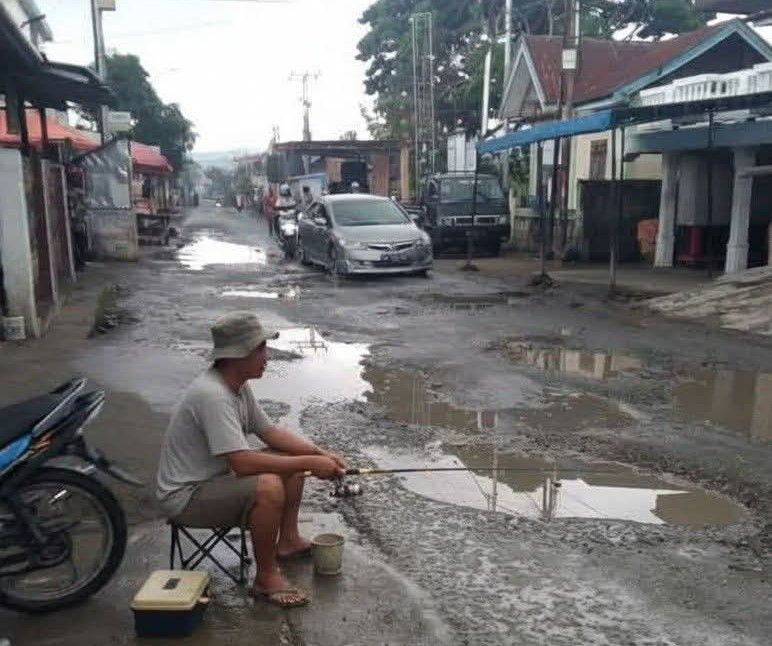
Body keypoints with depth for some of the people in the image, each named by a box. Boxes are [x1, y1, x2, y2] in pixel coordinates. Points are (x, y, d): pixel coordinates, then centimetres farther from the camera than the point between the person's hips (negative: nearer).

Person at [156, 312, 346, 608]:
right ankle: (266, 577, -14)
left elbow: (270, 432, 9)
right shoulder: (212, 395, -30)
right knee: (269, 486, -33)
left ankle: (288, 540, 22)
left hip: (216, 475, 10)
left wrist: (320, 454, -4)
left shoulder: (237, 386, 1)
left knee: (293, 459, 9)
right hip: (185, 496, -10)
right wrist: (308, 463, -28)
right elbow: (242, 462, -35)